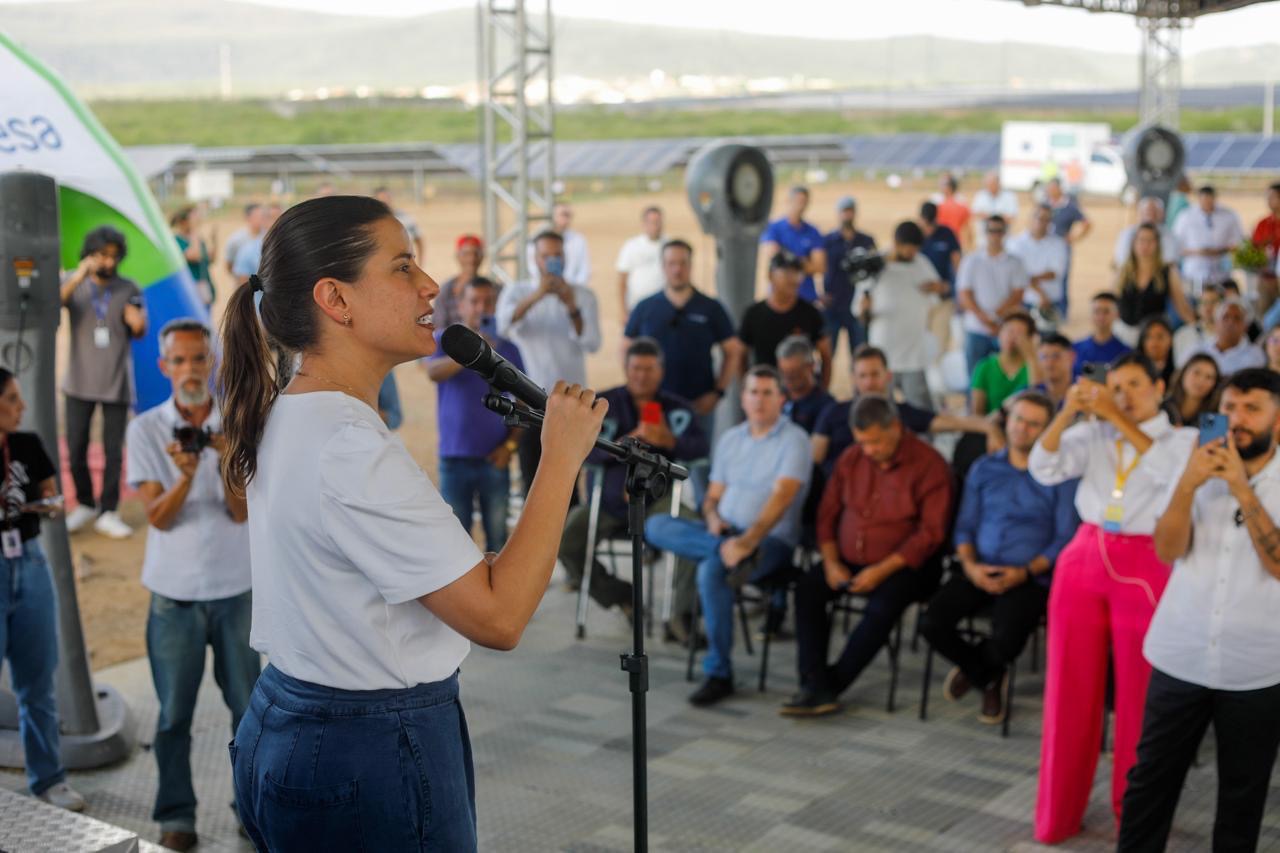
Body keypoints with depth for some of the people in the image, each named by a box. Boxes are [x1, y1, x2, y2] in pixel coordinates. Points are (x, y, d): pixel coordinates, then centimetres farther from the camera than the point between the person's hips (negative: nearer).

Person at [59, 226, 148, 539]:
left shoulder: (128, 289, 1)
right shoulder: (74, 283, -1)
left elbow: (139, 333, 5)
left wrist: (138, 322, -18)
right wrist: (78, 278, -29)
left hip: (116, 383, 0)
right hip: (80, 382, 0)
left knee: (114, 451, 1)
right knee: (76, 448, 5)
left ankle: (107, 513, 13)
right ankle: (84, 505, 26)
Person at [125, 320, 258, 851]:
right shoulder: (145, 430, -5)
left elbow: (242, 513, -9)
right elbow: (159, 517, -11)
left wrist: (227, 462, -27)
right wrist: (185, 475, -29)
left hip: (235, 589, 1)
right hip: (174, 593, -1)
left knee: (249, 705, 8)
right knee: (174, 713, 6)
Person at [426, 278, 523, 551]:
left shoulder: (507, 349, 8)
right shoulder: (443, 339, 2)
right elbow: (434, 371, -19)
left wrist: (511, 444, -2)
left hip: (495, 458, 2)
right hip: (455, 457, -1)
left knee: (497, 536, 3)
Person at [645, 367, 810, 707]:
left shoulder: (793, 440, -4)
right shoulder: (730, 439, 16)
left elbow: (781, 498, -17)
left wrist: (748, 541, -30)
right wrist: (713, 519, -6)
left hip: (771, 540, -6)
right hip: (724, 534, 6)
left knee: (712, 570, -35)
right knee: (656, 525, -15)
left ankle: (718, 674, -23)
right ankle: (725, 552, -33)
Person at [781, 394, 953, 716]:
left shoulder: (929, 465, -9)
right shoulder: (851, 459, 8)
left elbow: (930, 533, -14)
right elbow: (828, 512, 11)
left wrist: (881, 570, -21)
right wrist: (831, 562, -5)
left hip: (903, 565, -5)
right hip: (849, 560, 5)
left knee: (884, 604, -34)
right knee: (807, 589, -21)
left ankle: (830, 686, -22)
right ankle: (815, 687, -26)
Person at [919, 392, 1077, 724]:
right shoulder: (983, 469, 13)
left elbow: (1065, 539, -4)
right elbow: (965, 526, 11)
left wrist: (1025, 572, -16)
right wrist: (970, 565, -8)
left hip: (1030, 576, -4)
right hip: (979, 571, 4)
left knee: (1005, 642, -30)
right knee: (932, 624, -20)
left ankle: (974, 667, 12)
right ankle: (990, 678, 12)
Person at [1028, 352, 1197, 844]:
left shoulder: (1184, 439, 4)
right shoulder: (1094, 436, 8)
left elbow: (1167, 470, -18)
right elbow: (1044, 470, -5)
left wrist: (1118, 419, -20)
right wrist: (1069, 412, -16)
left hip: (1145, 569, -2)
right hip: (1084, 562, 2)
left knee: (1139, 694, 5)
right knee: (1070, 689, 6)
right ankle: (1058, 812, 17)